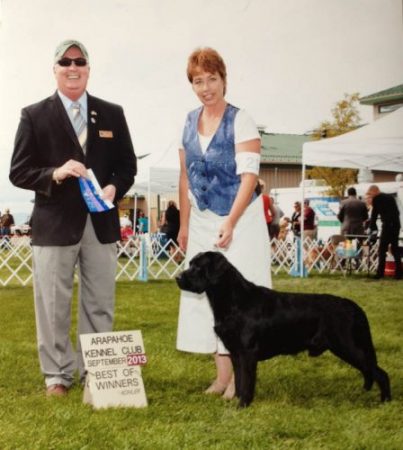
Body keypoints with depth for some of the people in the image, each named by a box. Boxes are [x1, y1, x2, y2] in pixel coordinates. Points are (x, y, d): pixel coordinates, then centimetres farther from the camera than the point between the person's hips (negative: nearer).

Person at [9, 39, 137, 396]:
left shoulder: (112, 114, 9)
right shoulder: (34, 116, 1)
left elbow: (127, 165, 11)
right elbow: (18, 172, -2)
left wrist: (114, 188, -10)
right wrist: (54, 174, -19)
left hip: (101, 223, 3)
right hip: (55, 224, -2)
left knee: (100, 305, 9)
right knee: (54, 306, 4)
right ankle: (58, 375, 17)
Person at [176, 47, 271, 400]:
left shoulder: (240, 121, -9)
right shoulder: (190, 123, 8)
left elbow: (249, 176, -16)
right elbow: (186, 177, 13)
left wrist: (230, 224, -23)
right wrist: (185, 224, 11)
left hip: (240, 218, -6)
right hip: (202, 221, 6)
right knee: (206, 291, 5)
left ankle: (240, 376, 2)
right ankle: (222, 374, 12)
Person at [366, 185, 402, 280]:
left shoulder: (377, 199, -2)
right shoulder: (390, 197, 19)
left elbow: (374, 215, -1)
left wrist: (373, 229, 7)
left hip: (387, 226, -7)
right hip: (396, 225, 7)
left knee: (382, 250, -4)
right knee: (395, 249, 13)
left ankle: (380, 273, -9)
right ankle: (398, 273, 12)